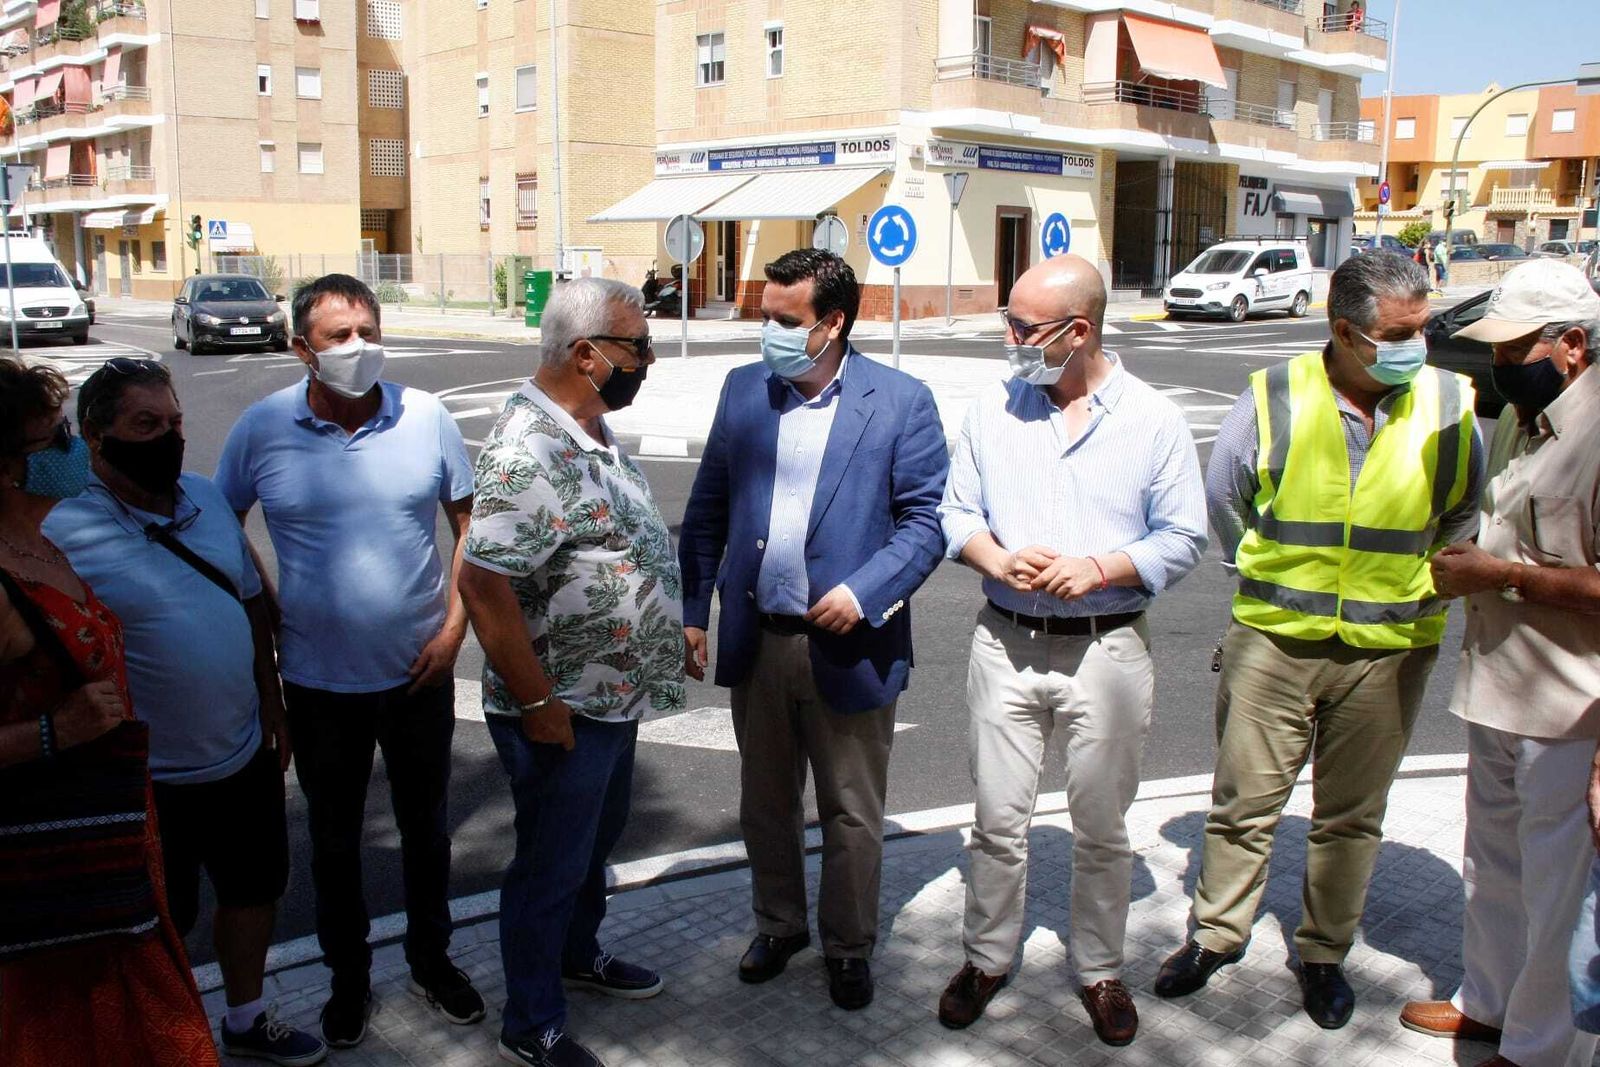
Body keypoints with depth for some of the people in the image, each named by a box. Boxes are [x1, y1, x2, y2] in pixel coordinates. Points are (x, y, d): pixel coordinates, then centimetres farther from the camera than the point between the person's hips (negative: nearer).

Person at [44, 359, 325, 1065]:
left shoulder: (208, 498, 1)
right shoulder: (65, 535, -18)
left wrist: (273, 709, 12)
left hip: (246, 756, 6)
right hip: (150, 779, -6)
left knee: (255, 890, 22)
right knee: (161, 926, 13)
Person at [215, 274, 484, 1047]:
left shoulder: (426, 417, -8)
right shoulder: (261, 427, -9)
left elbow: (469, 523, 1)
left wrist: (455, 621, -7)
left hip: (419, 671, 0)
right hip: (318, 680, 0)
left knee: (425, 825, 17)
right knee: (334, 837, 16)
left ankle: (431, 959, 39)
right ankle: (347, 977, 37)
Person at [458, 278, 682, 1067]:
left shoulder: (591, 428, 4)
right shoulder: (528, 454, -27)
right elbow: (483, 587, -30)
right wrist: (538, 705, -24)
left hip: (616, 698, 9)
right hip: (565, 712, -9)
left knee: (596, 840, 27)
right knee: (551, 866, 8)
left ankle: (577, 953, 50)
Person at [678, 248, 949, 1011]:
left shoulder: (902, 401, -8)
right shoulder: (744, 390, 4)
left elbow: (925, 520, -8)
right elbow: (708, 508, 7)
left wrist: (863, 593, -20)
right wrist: (692, 611, 4)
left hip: (849, 648, -3)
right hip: (757, 641, 4)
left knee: (852, 817, 12)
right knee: (765, 803, 19)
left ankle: (848, 946, 33)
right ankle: (778, 925, 41)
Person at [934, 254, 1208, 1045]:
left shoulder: (1154, 420, -3)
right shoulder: (993, 410, 3)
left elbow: (1183, 538, -2)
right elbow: (956, 513, 7)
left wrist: (1100, 570, -17)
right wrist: (996, 559, -13)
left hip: (1107, 648, -1)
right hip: (1006, 644, 2)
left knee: (1101, 827, 11)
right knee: (998, 820, 9)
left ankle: (1100, 971, 30)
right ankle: (987, 959, 28)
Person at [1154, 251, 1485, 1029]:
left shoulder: (1450, 406, -3)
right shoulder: (1274, 398, -8)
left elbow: (1464, 521, 14)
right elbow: (1222, 498, 8)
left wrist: (1419, 590, 11)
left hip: (1388, 652, 1)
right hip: (1273, 642, -1)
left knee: (1352, 817, 13)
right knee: (1245, 801, 8)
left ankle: (1324, 954, 31)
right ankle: (1216, 934, 28)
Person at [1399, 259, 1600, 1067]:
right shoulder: (1515, 420, 9)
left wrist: (1503, 575, -20)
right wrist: (1468, 558, 5)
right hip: (1495, 688, 9)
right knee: (1492, 862, 22)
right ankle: (1488, 1000, 40)